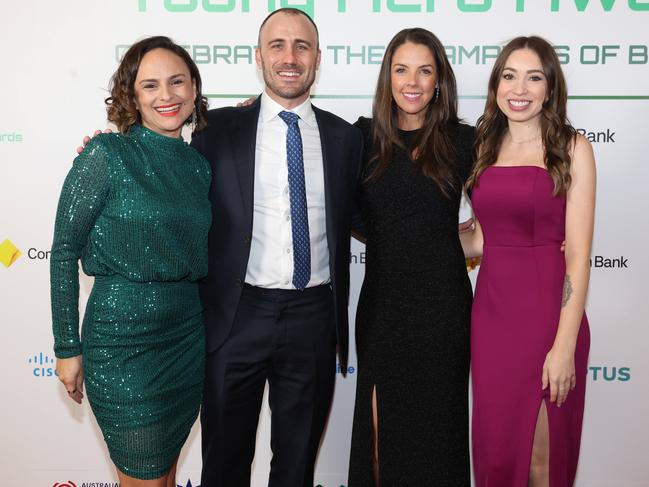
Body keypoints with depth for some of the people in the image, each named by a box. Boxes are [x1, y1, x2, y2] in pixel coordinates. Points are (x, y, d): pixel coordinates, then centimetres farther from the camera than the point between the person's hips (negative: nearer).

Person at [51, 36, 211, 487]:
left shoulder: (199, 163, 6)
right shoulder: (107, 154, -10)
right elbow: (64, 251, -8)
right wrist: (68, 347, -7)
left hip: (189, 332, 5)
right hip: (124, 335, -5)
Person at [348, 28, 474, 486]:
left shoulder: (463, 140, -1)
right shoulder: (364, 137, 3)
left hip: (440, 302, -1)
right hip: (380, 299, 2)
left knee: (434, 422, 11)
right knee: (379, 425, 12)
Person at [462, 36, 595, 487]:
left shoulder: (572, 148, -4)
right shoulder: (486, 149, 10)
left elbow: (578, 252, -10)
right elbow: (484, 238, 12)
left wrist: (565, 345, -15)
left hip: (546, 314, -4)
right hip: (491, 311, 4)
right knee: (494, 448, 12)